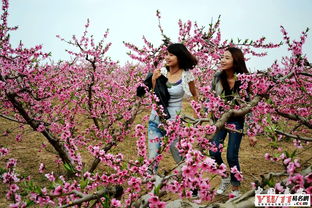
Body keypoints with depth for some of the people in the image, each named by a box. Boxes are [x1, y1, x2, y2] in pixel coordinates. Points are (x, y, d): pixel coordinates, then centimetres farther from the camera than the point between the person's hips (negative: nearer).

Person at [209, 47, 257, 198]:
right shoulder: (217, 77, -9)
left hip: (236, 120, -3)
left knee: (232, 156, -5)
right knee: (214, 152, -6)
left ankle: (236, 189, 18)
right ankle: (225, 177, 25)